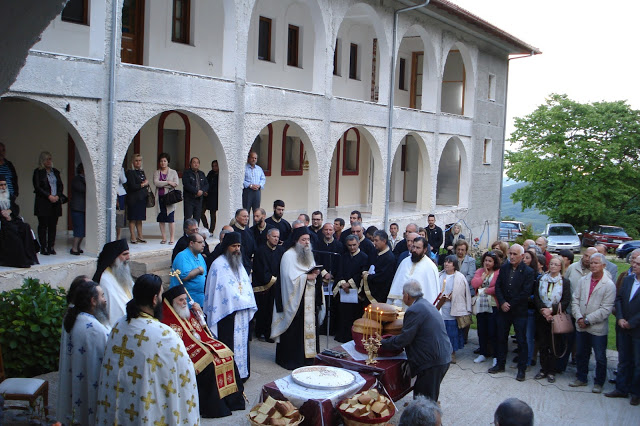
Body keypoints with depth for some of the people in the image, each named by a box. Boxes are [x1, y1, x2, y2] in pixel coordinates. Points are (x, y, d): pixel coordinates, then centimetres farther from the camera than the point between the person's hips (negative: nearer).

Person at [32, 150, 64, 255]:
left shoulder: (55, 171, 15)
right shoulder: (38, 172, 1)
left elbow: (61, 185, 13)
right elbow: (37, 187, -7)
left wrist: (57, 196, -4)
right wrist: (49, 196, -14)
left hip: (55, 202, 4)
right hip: (43, 203, -4)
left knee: (53, 225, 3)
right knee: (43, 225, -2)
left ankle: (51, 247, 9)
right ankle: (43, 248, 2)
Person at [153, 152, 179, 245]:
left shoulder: (173, 172, 9)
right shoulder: (156, 172, 12)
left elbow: (175, 184, -5)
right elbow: (156, 183, -5)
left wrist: (162, 184, -8)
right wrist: (168, 182, -12)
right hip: (160, 198, 2)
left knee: (171, 218, -7)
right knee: (161, 219, 3)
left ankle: (171, 238, -1)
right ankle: (164, 238, 13)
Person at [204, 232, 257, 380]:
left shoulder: (238, 263, 17)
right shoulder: (219, 265, -8)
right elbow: (225, 289, -13)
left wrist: (248, 303, 6)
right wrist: (241, 301, -9)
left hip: (242, 313, 7)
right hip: (227, 313, -7)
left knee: (242, 342, 10)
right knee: (229, 345, -5)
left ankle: (242, 372, 19)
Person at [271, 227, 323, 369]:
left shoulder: (308, 255, 15)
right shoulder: (289, 255, -9)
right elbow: (290, 278, -16)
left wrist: (314, 274, -2)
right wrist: (307, 277, -14)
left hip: (309, 299, 7)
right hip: (295, 299, -7)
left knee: (309, 326, 6)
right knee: (294, 330, -4)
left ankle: (307, 356, 15)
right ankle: (291, 358, 6)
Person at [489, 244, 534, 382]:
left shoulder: (528, 272, -9)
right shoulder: (504, 268, 6)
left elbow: (526, 293, -13)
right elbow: (498, 286, 4)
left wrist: (510, 305, -12)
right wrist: (502, 303, -10)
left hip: (519, 312, -4)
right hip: (504, 310, 5)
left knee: (521, 341, 2)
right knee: (501, 338, 12)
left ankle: (521, 369, 12)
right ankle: (500, 364, 25)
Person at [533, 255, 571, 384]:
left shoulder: (565, 282, -2)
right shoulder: (541, 279, 5)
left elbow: (566, 301, -7)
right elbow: (536, 296, 1)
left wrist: (551, 309, -15)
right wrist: (543, 310, -13)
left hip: (556, 317, -2)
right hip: (541, 317, 2)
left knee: (553, 345, 1)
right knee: (542, 344, 7)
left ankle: (551, 371, 11)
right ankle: (543, 369, 17)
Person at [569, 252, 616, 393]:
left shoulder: (609, 285, -10)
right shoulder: (583, 280, 5)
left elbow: (606, 309, -13)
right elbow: (575, 300, 4)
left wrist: (588, 320, -15)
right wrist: (579, 317, -9)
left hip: (598, 328, -5)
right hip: (581, 327, 5)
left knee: (600, 358, 6)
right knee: (580, 354, 16)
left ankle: (599, 383, 23)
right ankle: (581, 378, 33)